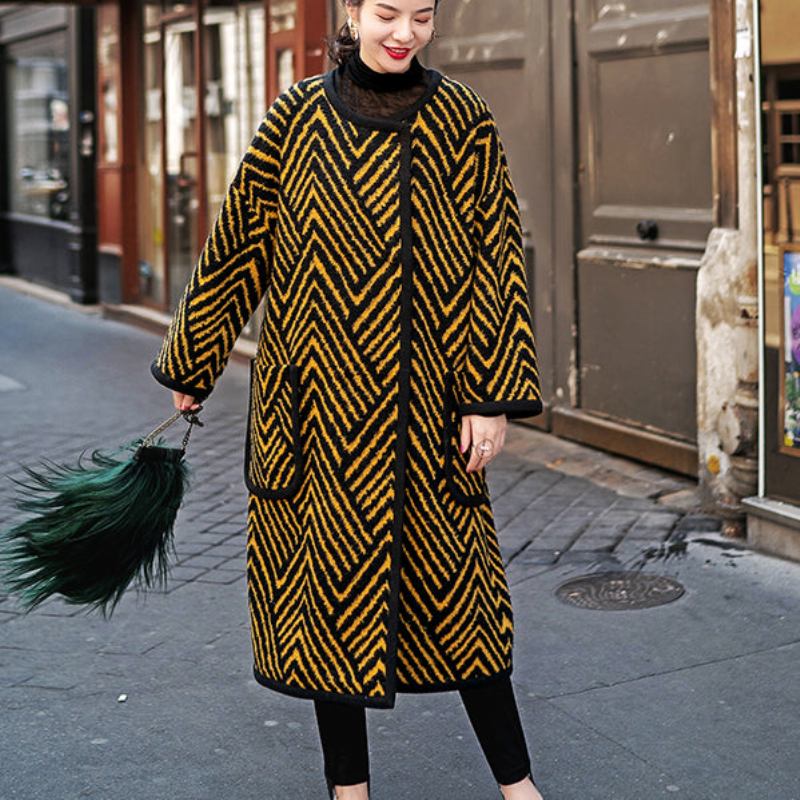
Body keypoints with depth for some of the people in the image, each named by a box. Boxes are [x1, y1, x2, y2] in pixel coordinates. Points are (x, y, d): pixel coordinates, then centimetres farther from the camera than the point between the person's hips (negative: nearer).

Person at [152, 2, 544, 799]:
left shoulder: (462, 119, 0)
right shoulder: (297, 115, 1)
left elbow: (495, 256, -1)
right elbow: (239, 241, 8)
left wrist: (493, 398, -7)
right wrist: (190, 366, 13)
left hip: (423, 399, -1)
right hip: (320, 396, 1)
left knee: (451, 575, 4)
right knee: (330, 573, 7)